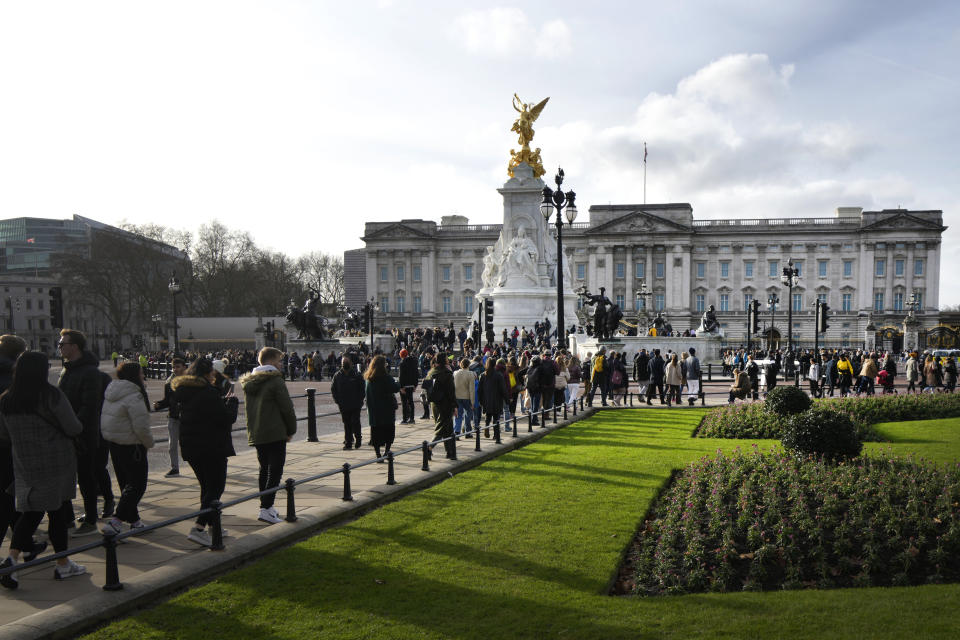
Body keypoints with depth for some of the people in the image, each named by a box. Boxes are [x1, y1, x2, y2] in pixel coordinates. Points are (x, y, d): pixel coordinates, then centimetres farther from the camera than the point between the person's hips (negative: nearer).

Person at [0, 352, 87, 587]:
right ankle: (63, 565, 16)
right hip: (56, 462, -5)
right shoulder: (52, 396, -15)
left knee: (30, 511, 13)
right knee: (58, 511, 6)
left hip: (24, 465, 5)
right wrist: (79, 425, 10)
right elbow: (73, 429, -13)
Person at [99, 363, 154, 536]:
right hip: (131, 446, -9)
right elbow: (141, 427, -23)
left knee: (126, 483, 17)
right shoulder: (134, 397, -19)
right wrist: (149, 442, -5)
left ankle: (134, 520, 26)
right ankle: (116, 521, -11)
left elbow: (106, 420, 16)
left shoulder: (111, 394, 10)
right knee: (137, 485, -3)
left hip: (113, 444, 9)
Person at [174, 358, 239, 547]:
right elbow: (227, 418, -16)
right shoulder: (208, 392, -17)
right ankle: (199, 528, -12)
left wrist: (223, 402, 13)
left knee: (207, 486, 19)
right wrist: (231, 401, 1)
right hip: (211, 447, -9)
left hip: (190, 447, 9)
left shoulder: (184, 392, 10)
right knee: (216, 487, -3)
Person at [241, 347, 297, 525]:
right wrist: (291, 430, -1)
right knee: (275, 471, -5)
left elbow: (249, 408, 17)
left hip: (255, 435, 8)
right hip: (275, 434, -8)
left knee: (264, 469, 17)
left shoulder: (248, 382, 13)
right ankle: (266, 509, -11)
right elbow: (287, 408, -13)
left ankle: (266, 506, 22)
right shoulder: (276, 381, -12)